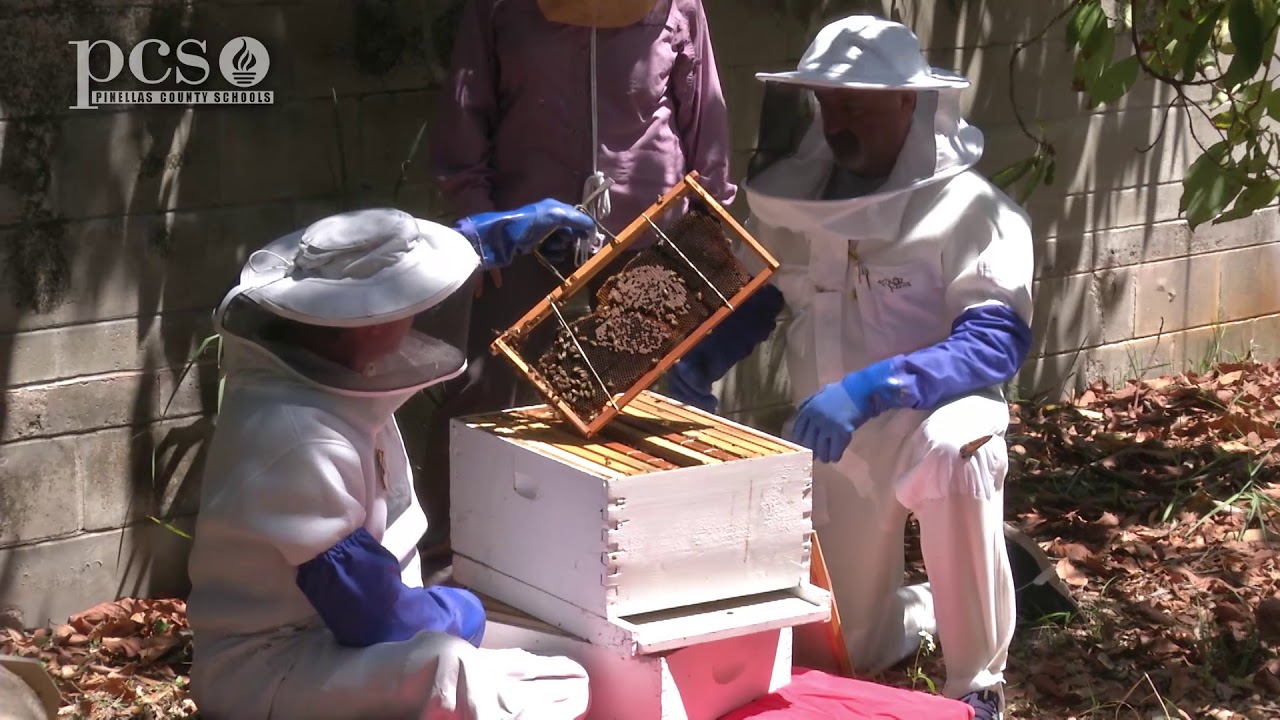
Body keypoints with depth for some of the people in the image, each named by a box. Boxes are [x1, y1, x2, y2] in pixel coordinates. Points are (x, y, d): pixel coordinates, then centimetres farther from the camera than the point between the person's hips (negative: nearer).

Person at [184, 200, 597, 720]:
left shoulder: (308, 362, -1)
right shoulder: (305, 443, -30)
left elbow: (392, 267, 21)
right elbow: (373, 618, -26)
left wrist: (501, 233, 20)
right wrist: (459, 613, -8)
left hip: (323, 634, 10)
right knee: (453, 675, -38)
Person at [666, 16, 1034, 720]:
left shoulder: (968, 208, -19)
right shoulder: (789, 197, -4)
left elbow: (999, 339, -30)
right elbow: (757, 297, 11)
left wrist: (871, 387, -42)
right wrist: (702, 356, -10)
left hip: (933, 423, -5)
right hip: (832, 445, 5)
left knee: (955, 455, -41)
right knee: (852, 652, 10)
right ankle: (935, 606, 47)